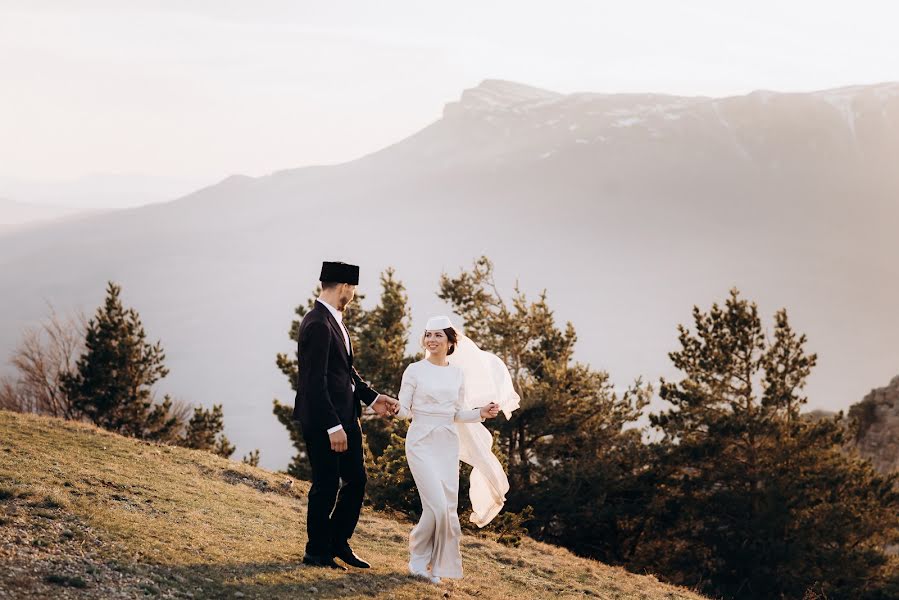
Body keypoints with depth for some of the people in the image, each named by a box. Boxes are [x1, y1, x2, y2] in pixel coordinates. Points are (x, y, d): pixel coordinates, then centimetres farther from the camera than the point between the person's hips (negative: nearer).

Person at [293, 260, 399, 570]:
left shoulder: (334, 320, 12)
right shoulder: (318, 325, -20)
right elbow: (315, 382, -23)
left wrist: (372, 397, 13)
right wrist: (333, 426, -24)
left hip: (345, 416, 10)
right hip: (323, 421, -10)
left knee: (356, 480, 13)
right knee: (326, 486, 1)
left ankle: (338, 544, 26)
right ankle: (317, 552, 14)